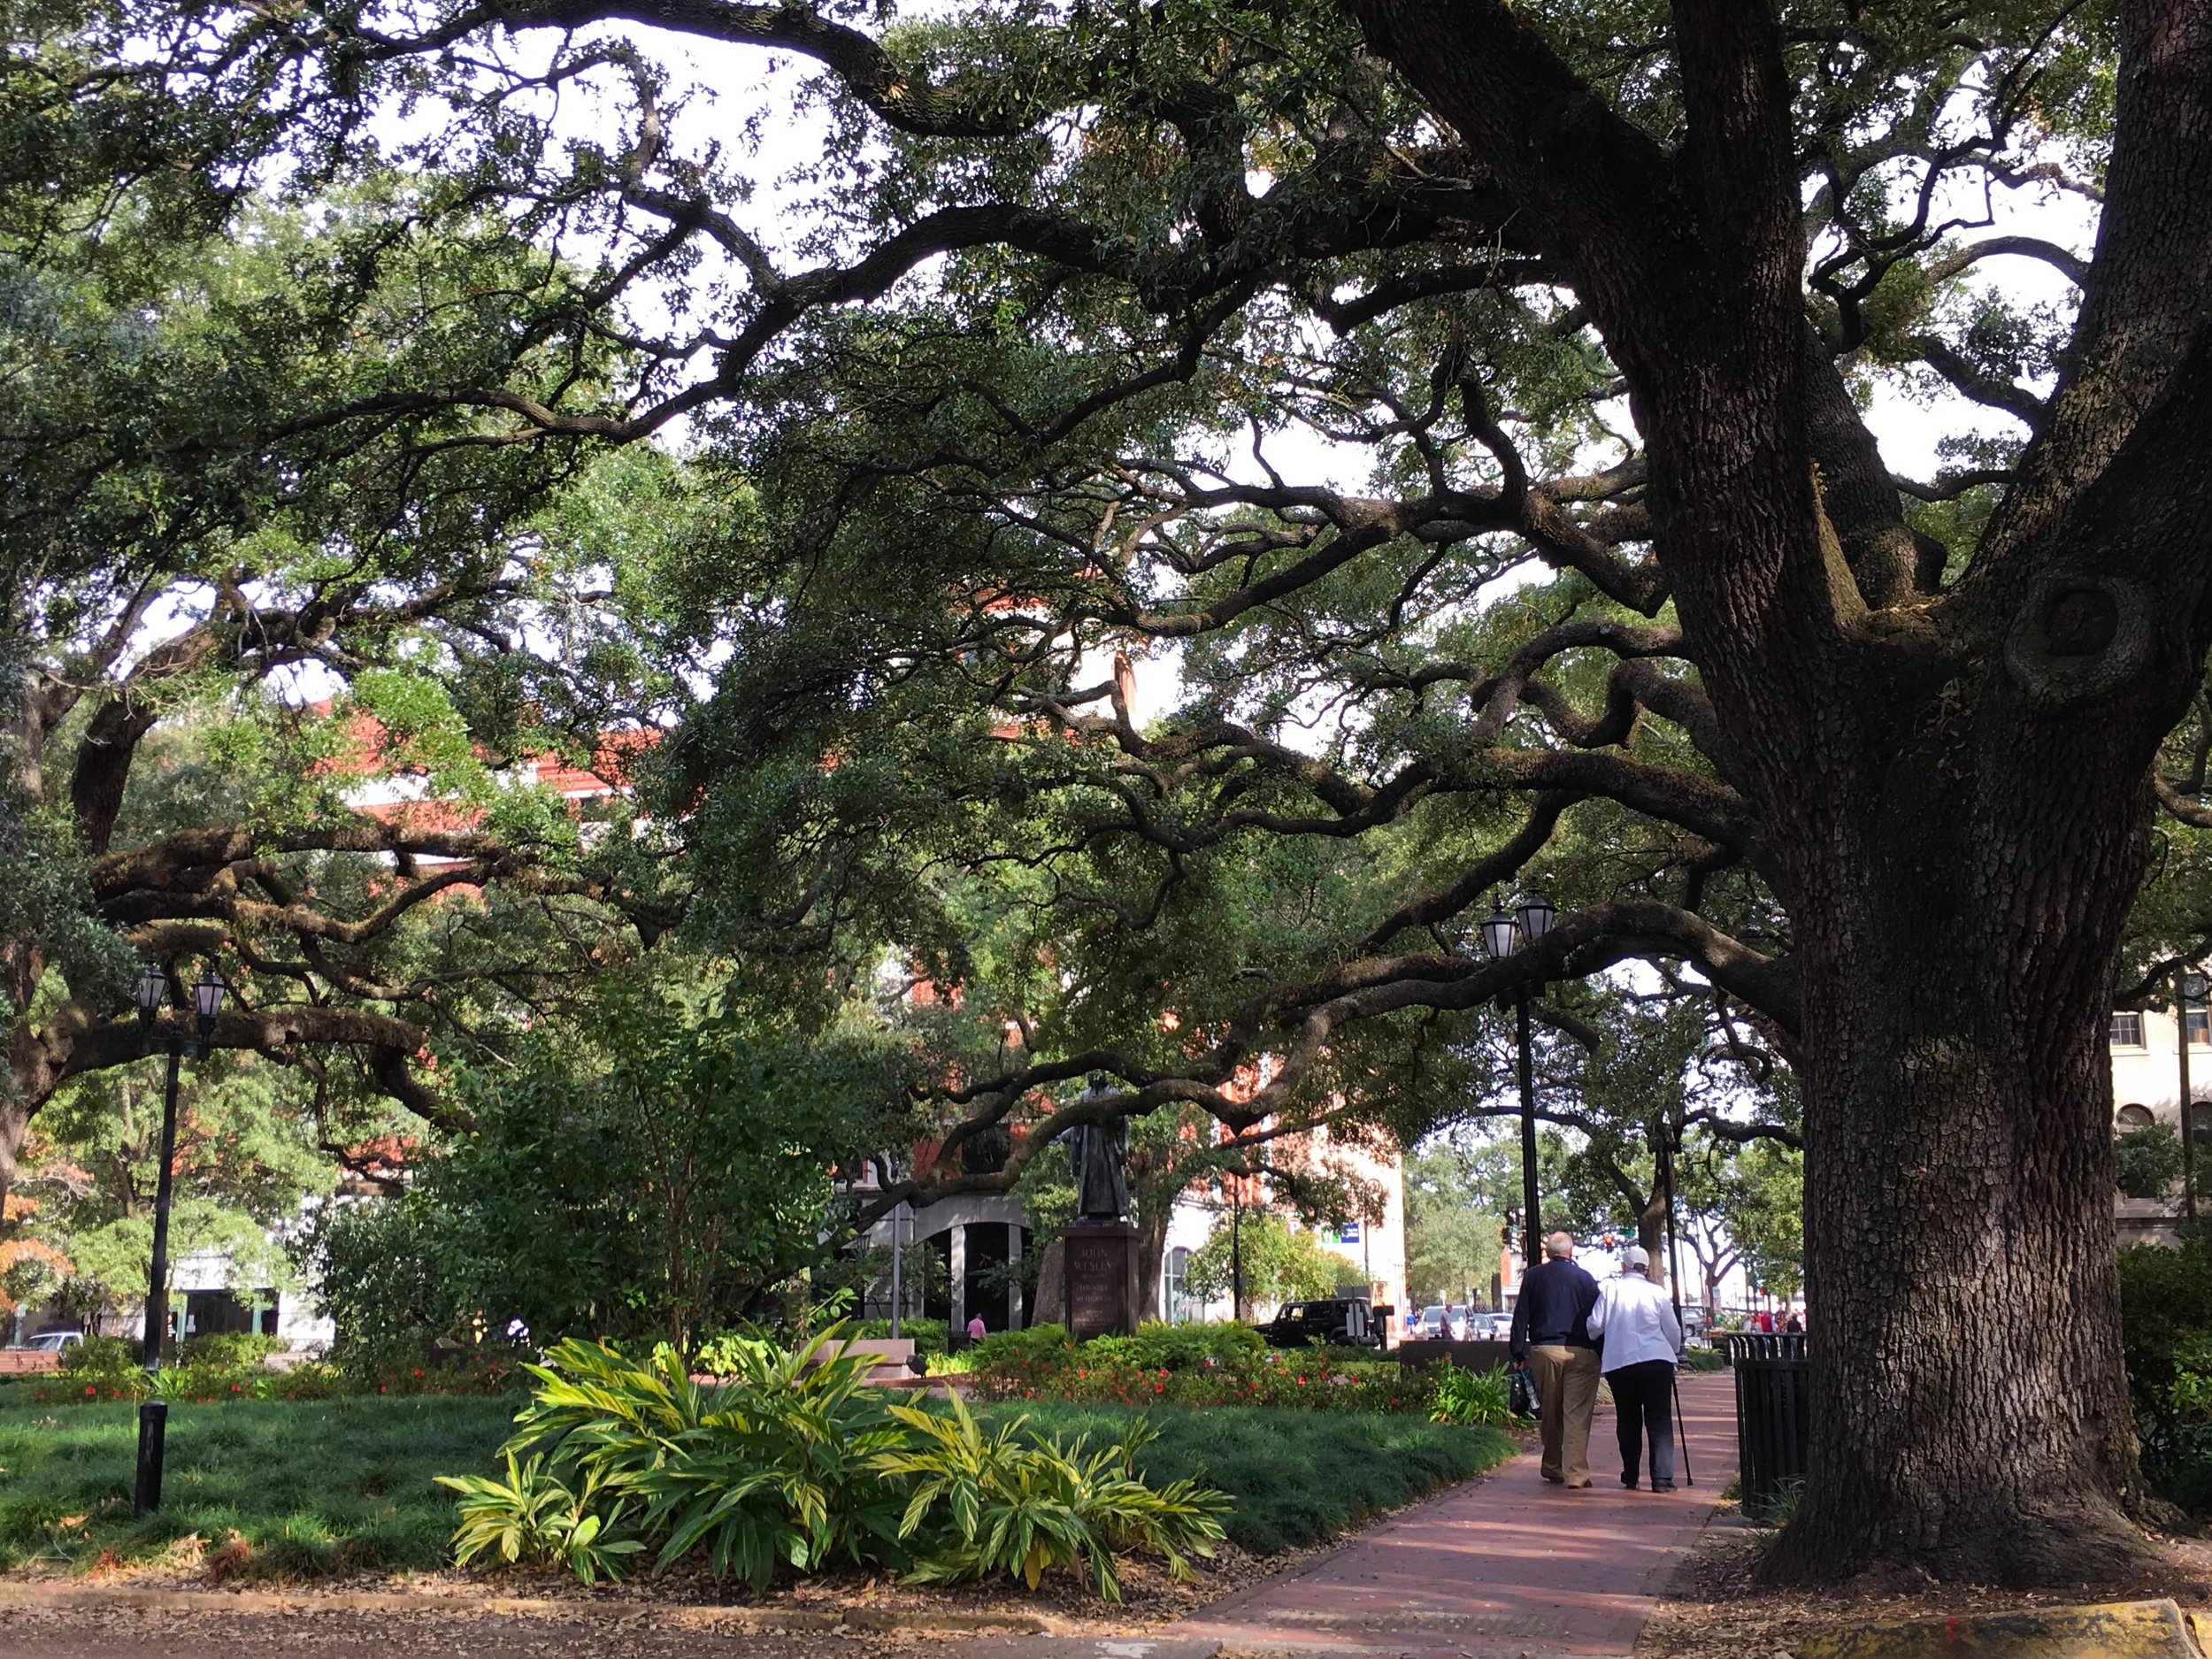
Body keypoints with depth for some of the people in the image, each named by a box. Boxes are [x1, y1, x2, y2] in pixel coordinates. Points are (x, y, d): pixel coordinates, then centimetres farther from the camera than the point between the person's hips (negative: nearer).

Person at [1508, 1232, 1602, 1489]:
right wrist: (1602, 1353, 9)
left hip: (1544, 1351, 2)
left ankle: (1553, 1469, 24)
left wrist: (1517, 1352, 8)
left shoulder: (1533, 1276, 5)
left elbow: (1521, 1316, 4)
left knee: (1550, 1414, 14)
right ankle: (1576, 1474, -7)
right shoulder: (1585, 1278, 1)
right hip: (1580, 1352, -2)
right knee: (1577, 1416, -2)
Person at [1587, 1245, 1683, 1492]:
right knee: (1659, 1421, 0)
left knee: (1628, 1422, 12)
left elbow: (1595, 1326, 1)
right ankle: (1662, 1477, -9)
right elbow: (1673, 1331, 9)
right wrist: (1674, 1354, 28)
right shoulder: (1656, 1293, 2)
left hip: (1618, 1363, 1)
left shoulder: (1609, 1289, 2)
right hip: (1657, 1361, -1)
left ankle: (1630, 1477, 16)